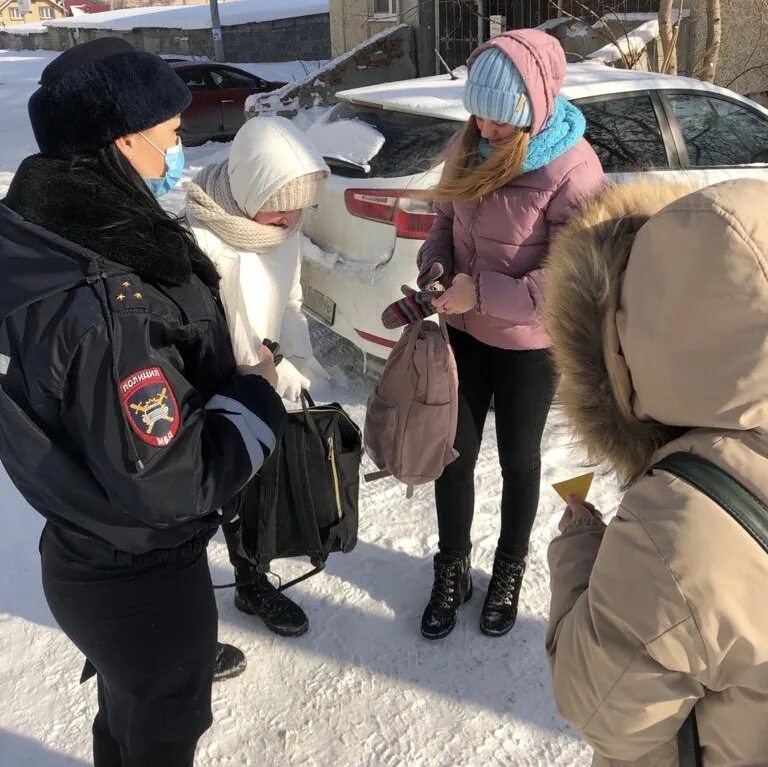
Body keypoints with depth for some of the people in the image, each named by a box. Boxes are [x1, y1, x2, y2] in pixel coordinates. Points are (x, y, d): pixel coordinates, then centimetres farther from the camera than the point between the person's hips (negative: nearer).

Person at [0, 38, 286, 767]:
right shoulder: (104, 304, -35)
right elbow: (165, 482, -30)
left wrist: (227, 376, -2)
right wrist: (258, 396, -16)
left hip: (86, 552, 8)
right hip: (142, 578, -8)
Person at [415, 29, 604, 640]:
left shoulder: (573, 172, -22)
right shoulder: (471, 146, -3)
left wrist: (480, 291, -24)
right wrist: (436, 270, -12)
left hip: (528, 344, -5)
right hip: (464, 331, 5)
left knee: (518, 459, 14)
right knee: (455, 453, 12)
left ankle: (509, 572, 38)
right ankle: (452, 571, 34)